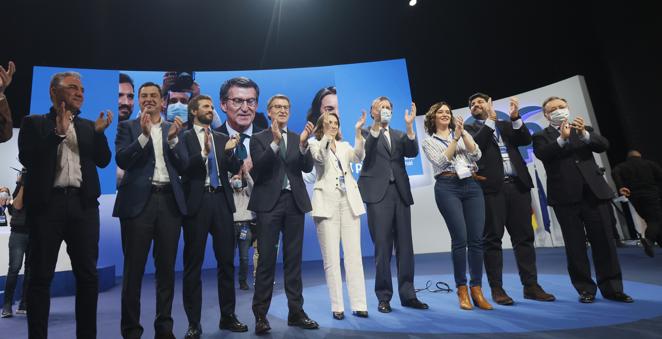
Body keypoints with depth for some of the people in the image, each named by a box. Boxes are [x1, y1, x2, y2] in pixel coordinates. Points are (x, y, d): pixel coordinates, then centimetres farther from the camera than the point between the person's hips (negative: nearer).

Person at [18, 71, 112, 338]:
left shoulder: (89, 126, 16)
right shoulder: (34, 123, 8)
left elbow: (103, 161, 6)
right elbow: (26, 158, -5)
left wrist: (99, 133, -8)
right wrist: (58, 133, -13)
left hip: (83, 203, 3)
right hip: (47, 203, -2)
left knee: (88, 275, 4)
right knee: (41, 276, 4)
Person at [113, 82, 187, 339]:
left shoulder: (173, 128, 14)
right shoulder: (128, 126, 9)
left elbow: (183, 167, 5)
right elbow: (121, 160, -6)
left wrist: (173, 138, -8)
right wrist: (144, 134, -15)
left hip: (169, 200, 2)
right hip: (139, 200, -2)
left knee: (166, 267, 8)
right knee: (133, 268, 3)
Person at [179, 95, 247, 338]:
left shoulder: (222, 139, 16)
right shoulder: (183, 137, 3)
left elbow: (234, 168, 7)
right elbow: (184, 169, -9)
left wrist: (230, 151, -11)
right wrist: (204, 152, -22)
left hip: (221, 201, 4)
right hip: (197, 202, -4)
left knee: (227, 261, 7)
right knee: (193, 264, 4)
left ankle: (228, 316, 20)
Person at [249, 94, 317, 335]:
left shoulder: (298, 138, 12)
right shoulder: (259, 138, 4)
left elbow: (307, 167, -1)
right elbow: (258, 168, -11)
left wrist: (303, 144, -17)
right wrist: (275, 141, -20)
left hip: (295, 202, 3)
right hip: (269, 203, -3)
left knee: (294, 259, 9)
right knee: (266, 259, 0)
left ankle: (296, 312, 18)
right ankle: (261, 314, 11)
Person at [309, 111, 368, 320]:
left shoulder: (345, 146, 17)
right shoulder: (315, 145, 8)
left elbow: (358, 157, -4)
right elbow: (319, 157, -15)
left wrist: (358, 132, -16)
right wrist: (327, 134, -28)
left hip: (349, 201, 3)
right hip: (327, 202, -3)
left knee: (354, 255, 1)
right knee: (331, 258, -1)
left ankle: (359, 304, 7)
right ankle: (337, 306, 7)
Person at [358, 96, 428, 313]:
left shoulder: (399, 135, 19)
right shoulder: (367, 133, 8)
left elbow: (413, 152, 0)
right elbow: (366, 149, -15)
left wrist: (409, 126, -12)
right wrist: (376, 124, -28)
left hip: (400, 192, 4)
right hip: (378, 193, -4)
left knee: (405, 246, 5)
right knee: (382, 247, -2)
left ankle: (408, 295, 15)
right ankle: (384, 297, 9)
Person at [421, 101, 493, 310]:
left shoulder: (463, 133, 20)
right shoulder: (429, 141, 12)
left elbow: (476, 154, 4)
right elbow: (441, 161, -5)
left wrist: (463, 133, -4)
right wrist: (456, 138, -7)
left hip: (472, 185, 3)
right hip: (447, 187, -3)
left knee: (476, 239, -2)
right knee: (460, 239, -10)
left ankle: (477, 289, 9)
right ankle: (462, 290, 4)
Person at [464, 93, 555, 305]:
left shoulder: (507, 125, 21)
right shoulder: (470, 128, 11)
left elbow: (526, 140, 7)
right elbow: (475, 144, -9)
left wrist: (515, 118, -4)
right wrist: (490, 119, -9)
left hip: (517, 185, 4)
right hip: (491, 187, -4)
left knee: (524, 236, 5)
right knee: (492, 238, -2)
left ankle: (531, 285, 13)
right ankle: (497, 288, 4)